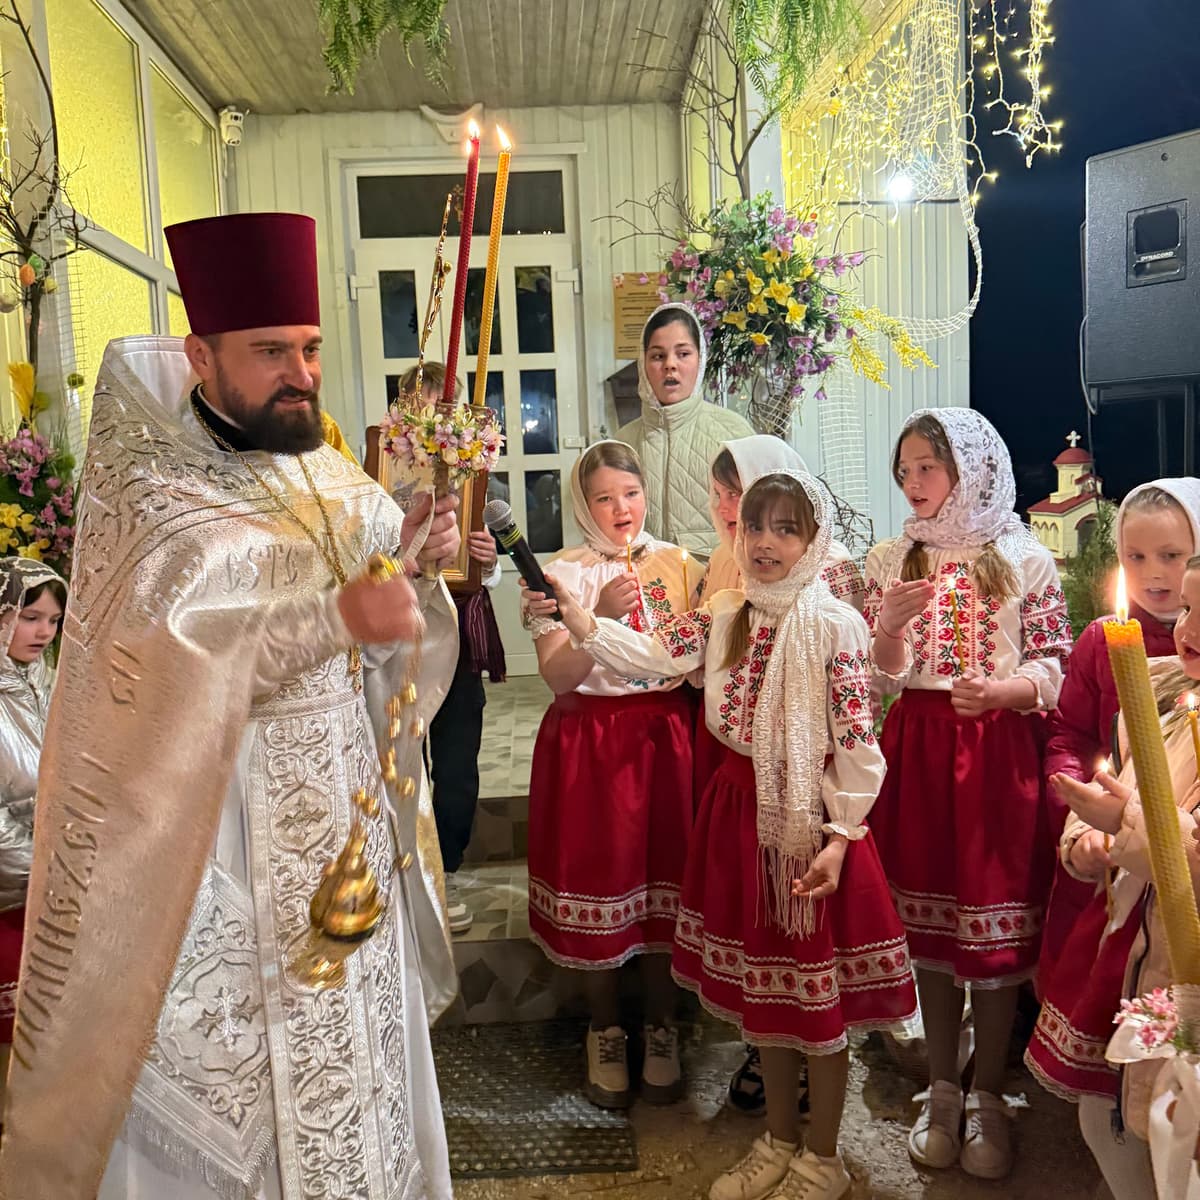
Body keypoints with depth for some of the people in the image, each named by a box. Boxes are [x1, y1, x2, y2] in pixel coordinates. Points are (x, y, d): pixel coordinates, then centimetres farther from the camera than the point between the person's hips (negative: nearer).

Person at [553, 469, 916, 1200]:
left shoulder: (836, 625, -12)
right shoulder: (723, 616, 4)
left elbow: (856, 740, -13)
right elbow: (651, 657, -7)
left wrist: (840, 836, -17)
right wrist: (574, 614, -19)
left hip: (810, 813, -5)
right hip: (741, 810, 6)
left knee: (819, 996, 9)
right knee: (762, 989, 18)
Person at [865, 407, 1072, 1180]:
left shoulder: (1026, 559, -2)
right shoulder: (893, 560, 5)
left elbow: (1054, 670, -2)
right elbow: (882, 679, 4)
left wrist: (998, 691, -21)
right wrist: (891, 627, -15)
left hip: (1000, 753, -2)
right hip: (918, 749, 3)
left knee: (996, 929, 4)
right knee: (929, 925, 11)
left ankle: (988, 1097, 23)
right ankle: (942, 1089, 28)